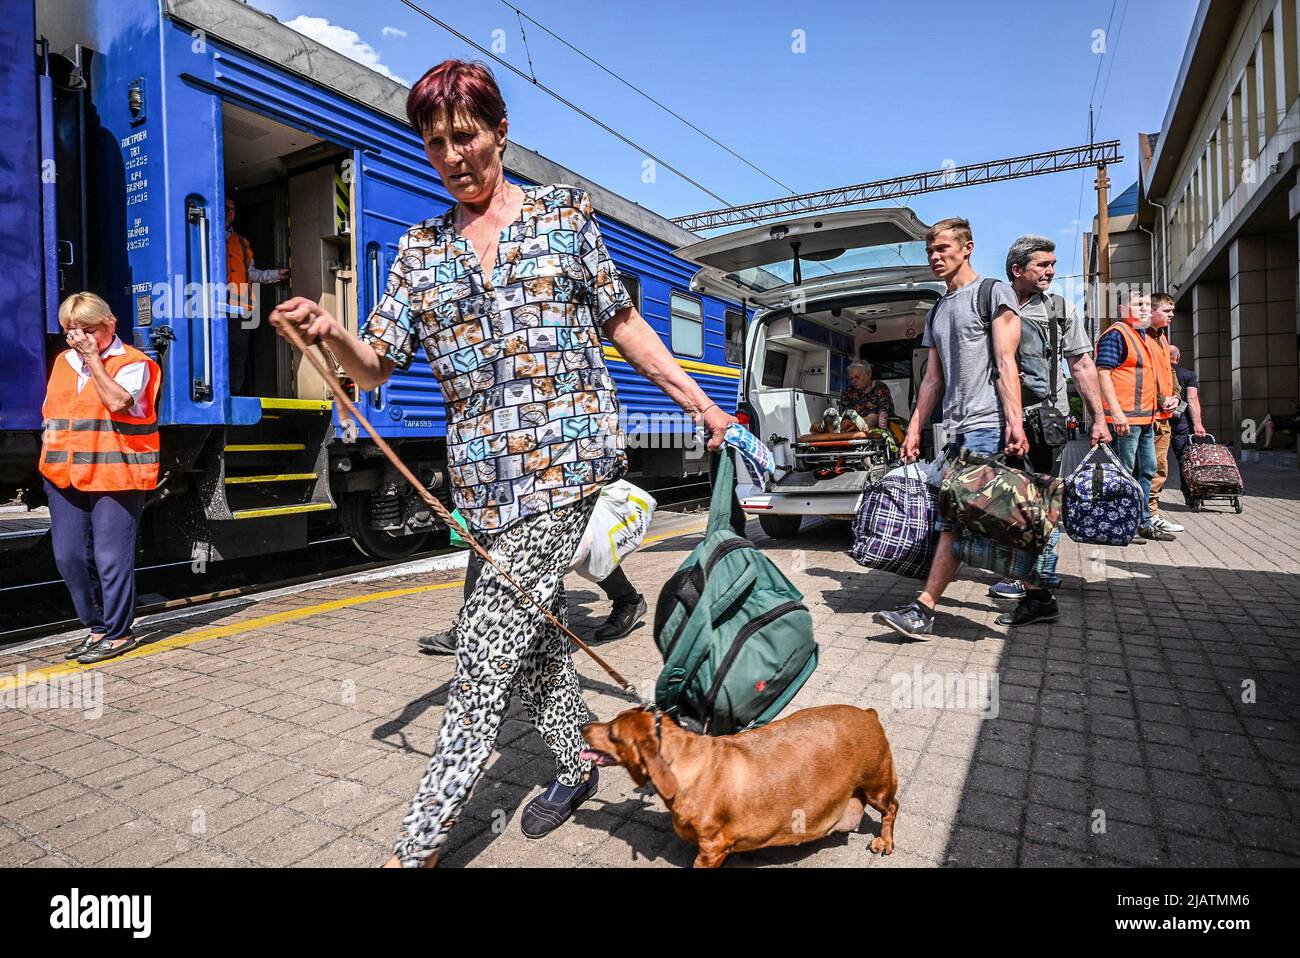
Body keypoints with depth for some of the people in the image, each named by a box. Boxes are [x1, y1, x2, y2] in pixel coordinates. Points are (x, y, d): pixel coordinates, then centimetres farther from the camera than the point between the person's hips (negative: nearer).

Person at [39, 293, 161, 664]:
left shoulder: (132, 362, -3)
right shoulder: (64, 361, 18)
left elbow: (118, 401, -20)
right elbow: (49, 411, 26)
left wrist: (93, 358, -13)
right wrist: (50, 451, 14)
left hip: (114, 476, -7)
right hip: (64, 476, 8)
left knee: (111, 558, -5)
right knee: (68, 556, 9)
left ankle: (117, 633, 8)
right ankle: (97, 627, 23)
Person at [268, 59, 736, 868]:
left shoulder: (565, 212, 6)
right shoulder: (420, 248, 13)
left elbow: (621, 323, 9)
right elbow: (377, 364, 9)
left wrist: (700, 402, 7)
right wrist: (330, 333, -13)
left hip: (567, 459, -4)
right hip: (484, 474, 5)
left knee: (486, 655, -6)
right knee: (535, 630, 15)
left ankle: (417, 847, 8)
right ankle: (577, 766, 38)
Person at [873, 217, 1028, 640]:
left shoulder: (993, 292, 2)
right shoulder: (937, 312, 24)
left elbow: (1006, 361, -8)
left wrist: (1015, 422, -17)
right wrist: (914, 429, 14)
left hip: (988, 425, -8)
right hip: (957, 428, 8)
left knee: (954, 515, -14)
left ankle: (923, 609, -16)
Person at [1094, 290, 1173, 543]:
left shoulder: (1142, 337, 20)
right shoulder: (1116, 334, -9)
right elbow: (1103, 373, -18)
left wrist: (1155, 409, 24)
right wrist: (1116, 411, -25)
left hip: (1146, 419, 10)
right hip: (1125, 418, -10)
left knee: (1147, 470, 14)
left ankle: (1143, 523, 24)